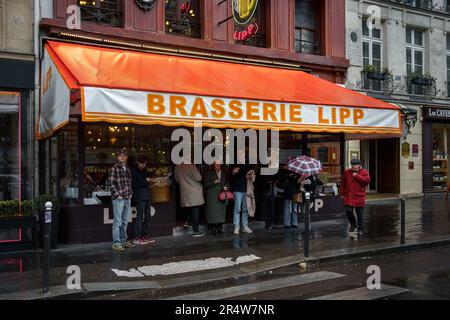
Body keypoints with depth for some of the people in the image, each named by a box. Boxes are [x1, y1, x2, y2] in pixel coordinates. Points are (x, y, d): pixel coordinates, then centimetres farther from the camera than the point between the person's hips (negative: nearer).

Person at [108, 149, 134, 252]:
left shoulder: (128, 169, 15)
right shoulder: (114, 168, -6)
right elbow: (110, 183, -10)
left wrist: (130, 193, 11)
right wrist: (117, 195, -13)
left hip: (128, 198, 7)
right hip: (118, 199, -7)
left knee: (125, 222, 14)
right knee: (118, 222, -5)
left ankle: (123, 240, 24)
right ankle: (116, 243, 0)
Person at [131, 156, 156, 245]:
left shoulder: (144, 171, 17)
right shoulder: (134, 172, -6)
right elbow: (133, 185, -14)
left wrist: (149, 181, 10)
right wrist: (145, 181, -15)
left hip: (147, 196, 8)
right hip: (139, 197, -8)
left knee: (147, 216, 10)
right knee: (140, 216, -8)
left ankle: (145, 236, 18)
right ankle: (136, 238, -3)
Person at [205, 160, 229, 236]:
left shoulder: (224, 173, 10)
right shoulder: (210, 173, 0)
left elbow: (227, 182, 17)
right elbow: (206, 184, -4)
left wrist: (226, 187, -4)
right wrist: (214, 182, -17)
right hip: (212, 196, -3)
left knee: (221, 210, 2)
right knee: (212, 211, -6)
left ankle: (219, 228, 11)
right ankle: (213, 228, 1)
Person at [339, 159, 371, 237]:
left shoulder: (364, 172, 1)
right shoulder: (347, 172, 9)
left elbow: (367, 180, -17)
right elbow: (343, 184, 14)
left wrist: (357, 176, -16)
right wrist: (342, 193, 11)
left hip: (359, 197, -2)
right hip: (348, 196, 2)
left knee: (360, 213, 3)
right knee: (348, 210, -7)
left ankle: (360, 229, 18)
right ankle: (353, 224, 19)